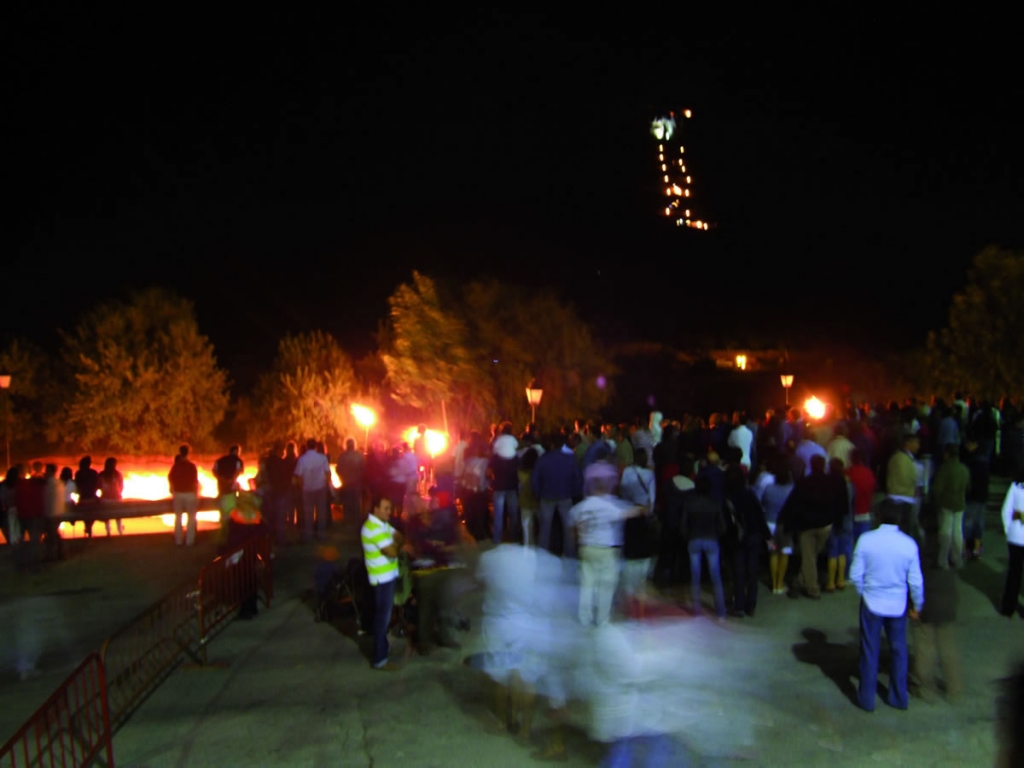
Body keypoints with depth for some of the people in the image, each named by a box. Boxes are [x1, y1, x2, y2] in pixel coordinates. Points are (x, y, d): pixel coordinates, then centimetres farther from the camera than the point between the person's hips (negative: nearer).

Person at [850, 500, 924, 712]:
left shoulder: (866, 539, -15)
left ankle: (867, 699, 22)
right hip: (898, 605, 1)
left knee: (870, 651, 12)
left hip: (872, 603, -1)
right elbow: (916, 581, -7)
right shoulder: (909, 544, -12)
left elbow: (855, 574, -11)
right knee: (898, 650, 19)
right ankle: (899, 698, 30)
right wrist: (918, 606, 9)